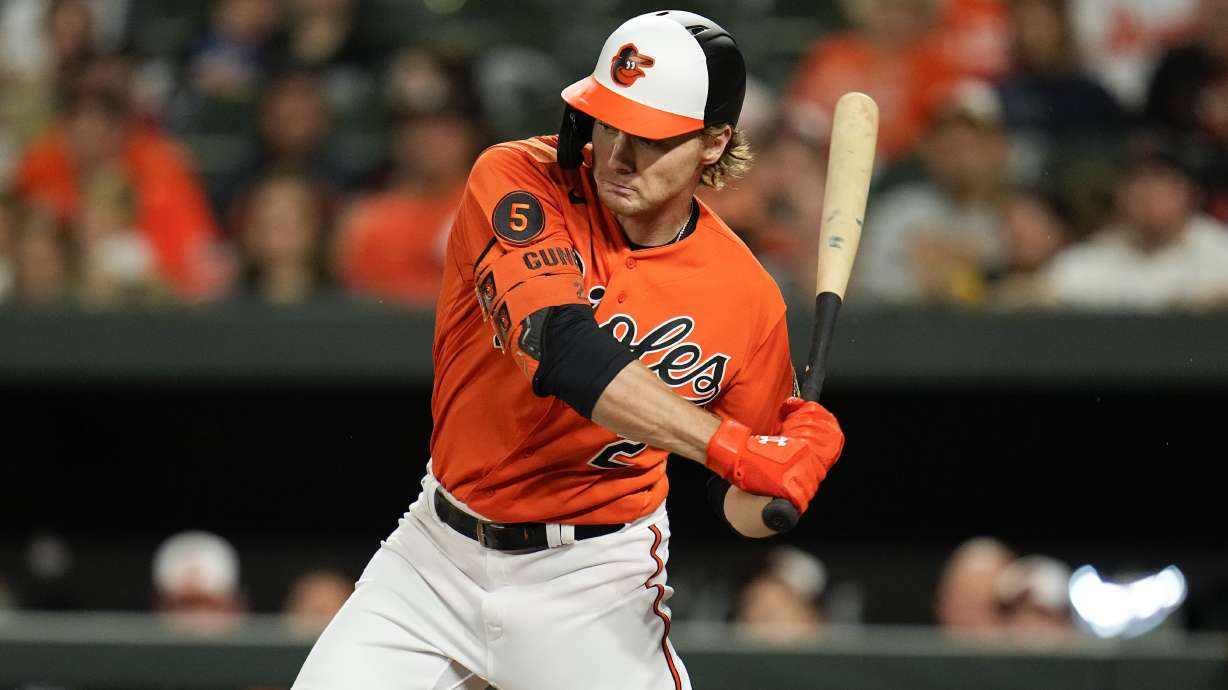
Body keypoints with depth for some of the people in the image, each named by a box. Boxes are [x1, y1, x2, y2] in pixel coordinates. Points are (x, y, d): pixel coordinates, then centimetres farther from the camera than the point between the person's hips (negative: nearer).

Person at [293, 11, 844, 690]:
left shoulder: (745, 297, -10)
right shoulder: (517, 180, -15)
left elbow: (744, 511, 1)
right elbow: (564, 352, -31)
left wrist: (798, 448, -22)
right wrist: (730, 446, -37)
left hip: (593, 581, 0)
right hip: (434, 555, 1)